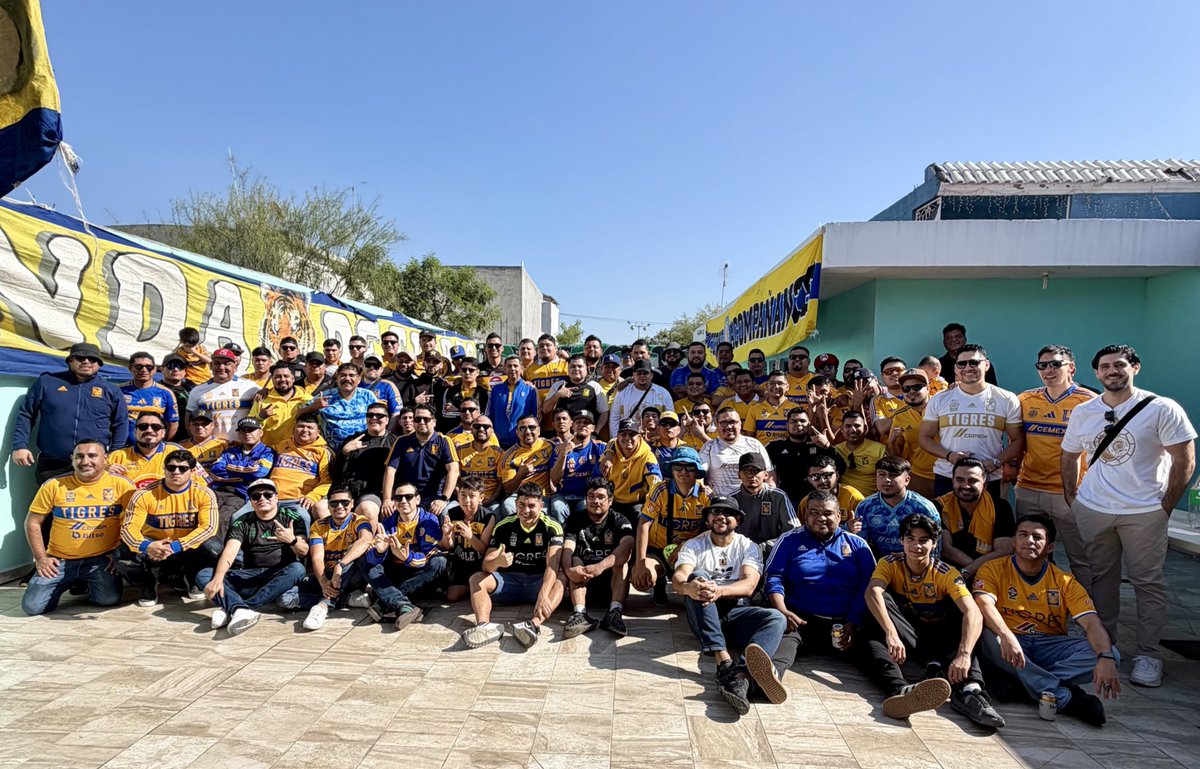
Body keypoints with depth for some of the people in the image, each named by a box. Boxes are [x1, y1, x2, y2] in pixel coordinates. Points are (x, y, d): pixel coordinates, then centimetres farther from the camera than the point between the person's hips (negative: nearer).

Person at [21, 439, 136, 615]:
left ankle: (88, 584, 16)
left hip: (102, 559, -2)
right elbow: (33, 522, 6)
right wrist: (41, 558, -1)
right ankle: (76, 583, 21)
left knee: (109, 599, -21)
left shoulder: (121, 484, -6)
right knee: (32, 606, -9)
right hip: (59, 560, 2)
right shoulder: (54, 485, -2)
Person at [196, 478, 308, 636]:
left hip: (280, 578, -2)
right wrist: (217, 579, -29)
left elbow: (303, 552, -7)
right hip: (250, 576, 2)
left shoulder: (291, 518, 3)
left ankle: (230, 609, -36)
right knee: (203, 575, -16)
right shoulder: (242, 523, 7)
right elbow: (229, 552, -10)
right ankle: (241, 610, -44)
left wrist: (292, 540, -30)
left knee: (297, 568, -34)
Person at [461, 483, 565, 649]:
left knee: (561, 579, -32)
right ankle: (485, 625, -45)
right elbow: (486, 564, -12)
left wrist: (543, 595, -43)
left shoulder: (552, 527, -11)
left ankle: (534, 624, -55)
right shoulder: (503, 526, -5)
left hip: (539, 582, -2)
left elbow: (552, 565, -25)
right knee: (477, 579, -19)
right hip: (509, 580, 3)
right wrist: (497, 562, -37)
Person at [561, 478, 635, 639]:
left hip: (611, 581, -1)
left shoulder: (620, 521, -2)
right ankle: (580, 613, -42)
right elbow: (567, 550, -16)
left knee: (621, 559, -24)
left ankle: (614, 611, -39)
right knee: (575, 560, -24)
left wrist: (600, 566, -40)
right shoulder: (575, 520, 2)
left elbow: (627, 546, -24)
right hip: (582, 583, 1)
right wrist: (569, 570, -39)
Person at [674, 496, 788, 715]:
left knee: (777, 619, -26)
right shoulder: (694, 545, 9)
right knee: (698, 577, -30)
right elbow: (678, 578, -11)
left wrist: (720, 590, -33)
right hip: (703, 616, -1)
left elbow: (749, 585, -10)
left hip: (736, 611, 1)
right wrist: (688, 587, -37)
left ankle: (742, 673, -56)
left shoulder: (748, 547, 9)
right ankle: (725, 662, -44)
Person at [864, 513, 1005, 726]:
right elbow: (872, 593, -30)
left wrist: (963, 654, -43)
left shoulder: (947, 573, -11)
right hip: (902, 634, -1)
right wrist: (891, 633, -48)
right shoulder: (889, 564, -10)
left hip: (937, 637, 1)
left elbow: (973, 613, -26)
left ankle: (969, 690, -46)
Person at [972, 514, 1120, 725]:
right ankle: (1065, 697, -31)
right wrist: (1006, 636, -41)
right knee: (988, 635, -37)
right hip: (1009, 644, -3)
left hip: (1050, 646, 3)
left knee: (1110, 654, -20)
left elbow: (1092, 623, -6)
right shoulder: (994, 570, -2)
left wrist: (1106, 658, -28)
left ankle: (1020, 683, -27)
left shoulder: (1065, 582, 6)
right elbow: (984, 605, -20)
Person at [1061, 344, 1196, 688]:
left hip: (1144, 512, -3)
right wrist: (1072, 498, 10)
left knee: (1147, 582, 4)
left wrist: (1166, 506, -6)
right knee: (1101, 578, 12)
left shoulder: (1162, 409, -6)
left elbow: (1184, 461, -5)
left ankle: (1147, 654, 15)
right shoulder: (1082, 412, 6)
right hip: (1092, 510, 4)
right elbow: (1068, 458, 15)